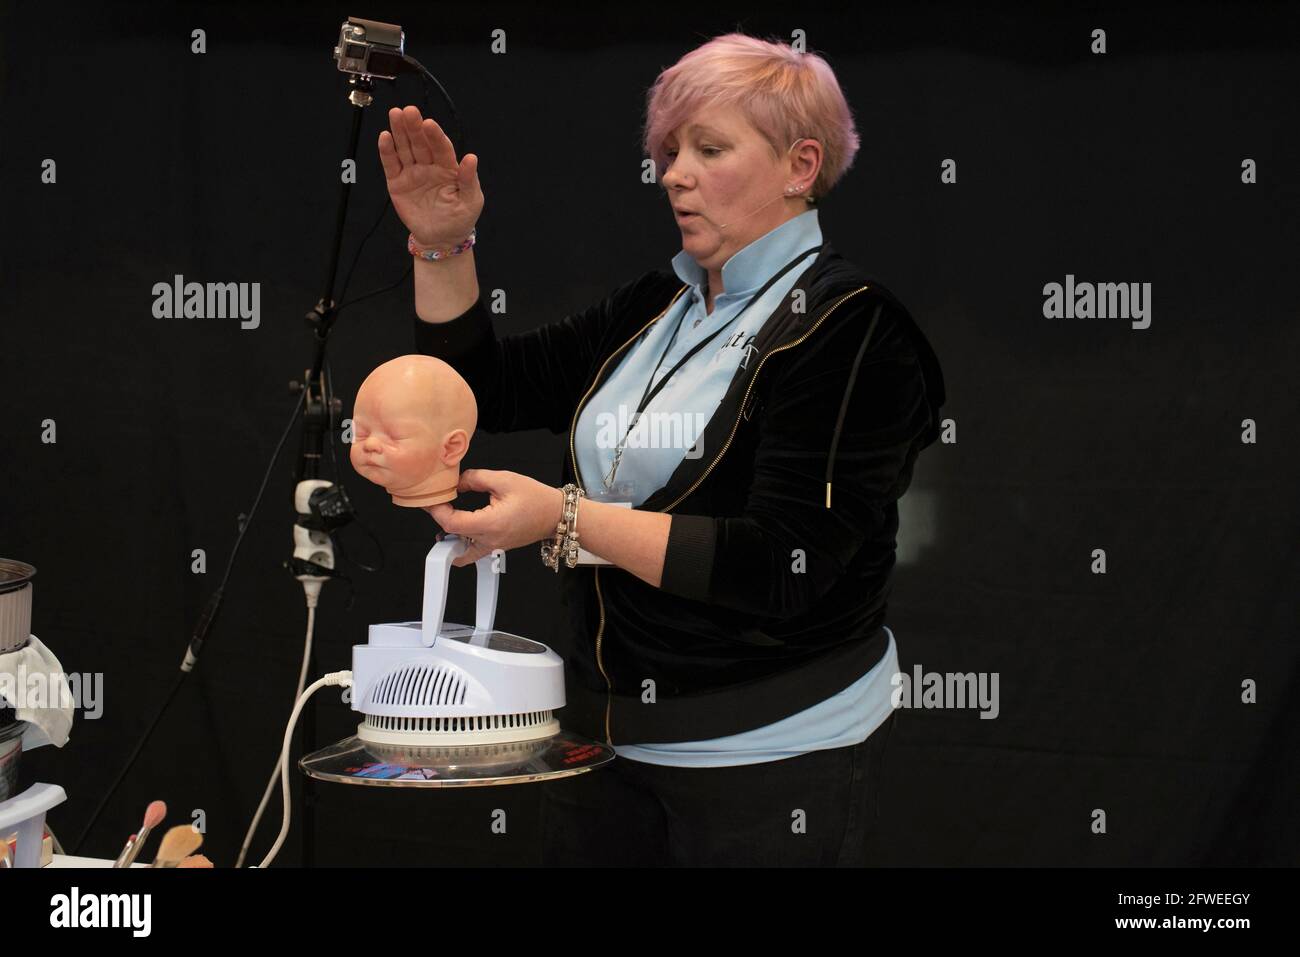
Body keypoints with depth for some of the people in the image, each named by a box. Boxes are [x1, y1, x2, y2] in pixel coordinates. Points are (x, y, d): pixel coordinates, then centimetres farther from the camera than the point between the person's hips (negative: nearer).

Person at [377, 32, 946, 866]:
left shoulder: (847, 330, -15)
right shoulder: (656, 310, 11)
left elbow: (782, 569, -23)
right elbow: (489, 388, 17)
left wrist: (567, 520, -26)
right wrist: (443, 246, 1)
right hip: (610, 734, 7)